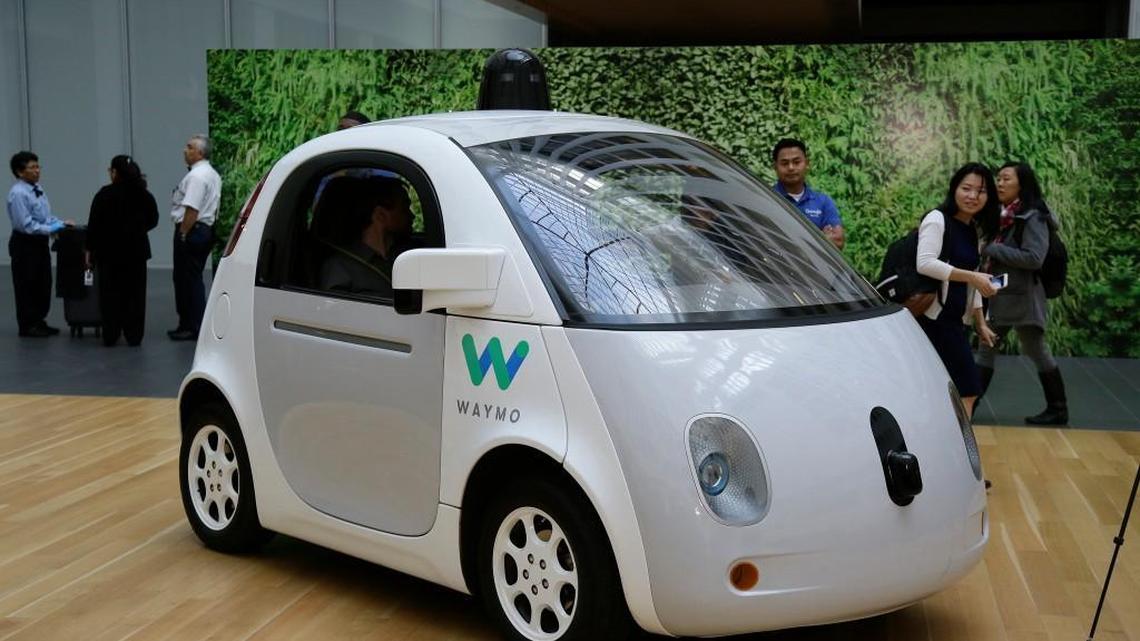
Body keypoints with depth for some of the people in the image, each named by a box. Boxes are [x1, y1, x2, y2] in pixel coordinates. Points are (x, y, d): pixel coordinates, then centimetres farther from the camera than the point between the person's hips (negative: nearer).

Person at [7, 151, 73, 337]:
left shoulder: (37, 189, 8)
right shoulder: (18, 193, -19)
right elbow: (26, 225, -23)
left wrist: (61, 223, -1)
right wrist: (51, 229, -23)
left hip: (40, 243, 9)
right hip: (25, 245, -9)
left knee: (43, 284, 14)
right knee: (26, 286, 1)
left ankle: (39, 322, 24)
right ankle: (27, 326, 10)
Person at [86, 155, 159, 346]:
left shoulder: (105, 194, -10)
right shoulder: (144, 194, 2)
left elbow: (94, 224, -9)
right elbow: (153, 220, 11)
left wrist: (89, 249, -1)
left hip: (110, 249, -3)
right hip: (137, 249, 3)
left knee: (110, 294, 4)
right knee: (135, 293, 7)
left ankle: (110, 337, 6)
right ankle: (133, 337, 7)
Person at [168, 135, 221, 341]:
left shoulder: (196, 176, -17)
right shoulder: (212, 174, 16)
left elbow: (192, 209, -24)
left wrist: (182, 234, -19)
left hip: (192, 231, -10)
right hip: (207, 229, 10)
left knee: (188, 279, -4)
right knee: (194, 278, 15)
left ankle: (192, 328, -1)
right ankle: (188, 324, 21)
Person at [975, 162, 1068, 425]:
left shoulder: (1033, 218, -11)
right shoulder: (1003, 216, 12)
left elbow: (1034, 258, -21)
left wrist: (992, 249, -19)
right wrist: (986, 255, -1)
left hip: (1022, 297, -8)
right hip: (999, 296, 8)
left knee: (1037, 353, 2)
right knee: (985, 350, 9)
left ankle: (1058, 410, 14)